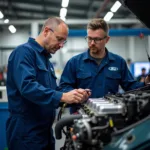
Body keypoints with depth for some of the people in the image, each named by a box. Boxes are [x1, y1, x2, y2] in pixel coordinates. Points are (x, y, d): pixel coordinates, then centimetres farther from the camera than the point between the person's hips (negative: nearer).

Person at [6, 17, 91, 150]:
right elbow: (27, 86, -27)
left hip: (45, 131, 9)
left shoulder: (46, 60, 17)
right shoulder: (24, 51, -13)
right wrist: (63, 97, -31)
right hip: (26, 132, -9)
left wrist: (74, 95, 0)